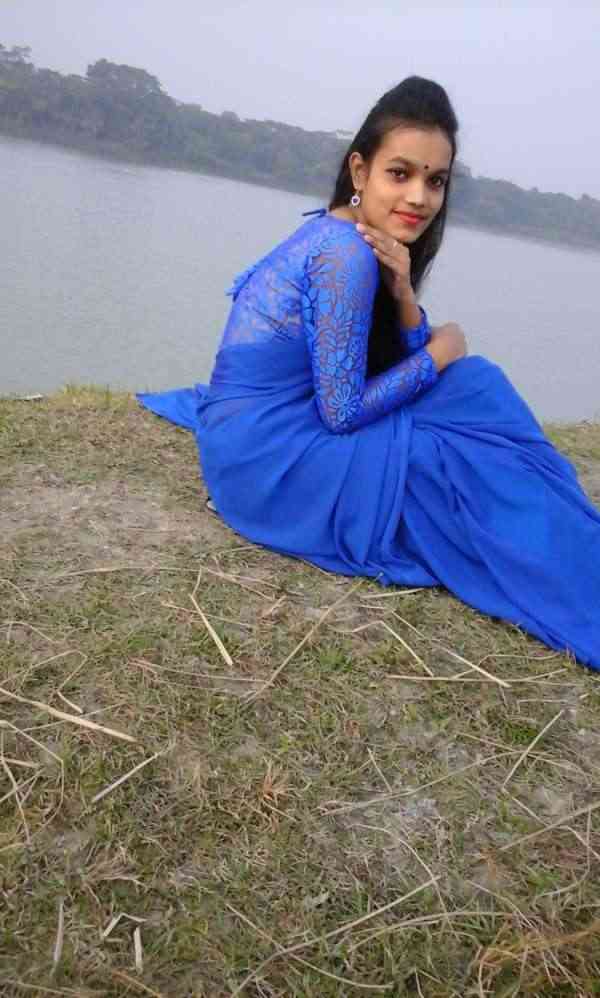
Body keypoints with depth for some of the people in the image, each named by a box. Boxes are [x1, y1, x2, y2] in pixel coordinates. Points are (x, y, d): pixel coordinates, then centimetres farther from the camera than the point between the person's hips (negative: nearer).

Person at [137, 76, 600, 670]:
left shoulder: (336, 235, 7)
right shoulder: (349, 254, -21)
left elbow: (401, 356, 8)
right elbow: (343, 412, -22)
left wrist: (402, 290, -12)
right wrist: (441, 353, -8)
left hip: (256, 436, 9)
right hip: (269, 458, -9)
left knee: (463, 384, 12)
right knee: (473, 392, -8)